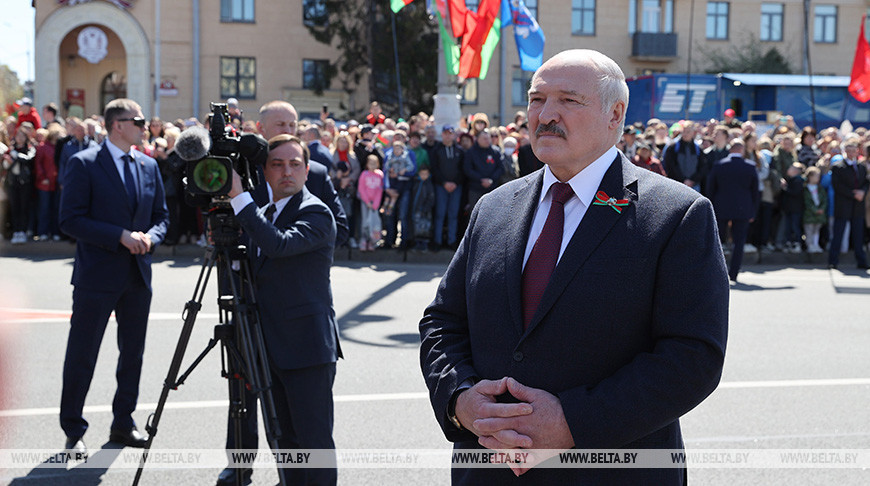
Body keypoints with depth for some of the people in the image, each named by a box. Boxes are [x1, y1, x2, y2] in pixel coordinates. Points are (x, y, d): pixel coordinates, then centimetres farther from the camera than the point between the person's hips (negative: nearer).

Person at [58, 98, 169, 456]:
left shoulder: (149, 166, 11)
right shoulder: (84, 164, -7)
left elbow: (161, 216, 16)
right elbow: (70, 220, -12)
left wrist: (149, 238, -6)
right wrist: (120, 236, -19)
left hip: (138, 275, 6)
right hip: (97, 275, -6)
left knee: (133, 353, 12)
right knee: (82, 355, 1)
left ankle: (123, 423, 25)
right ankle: (73, 431, 12)